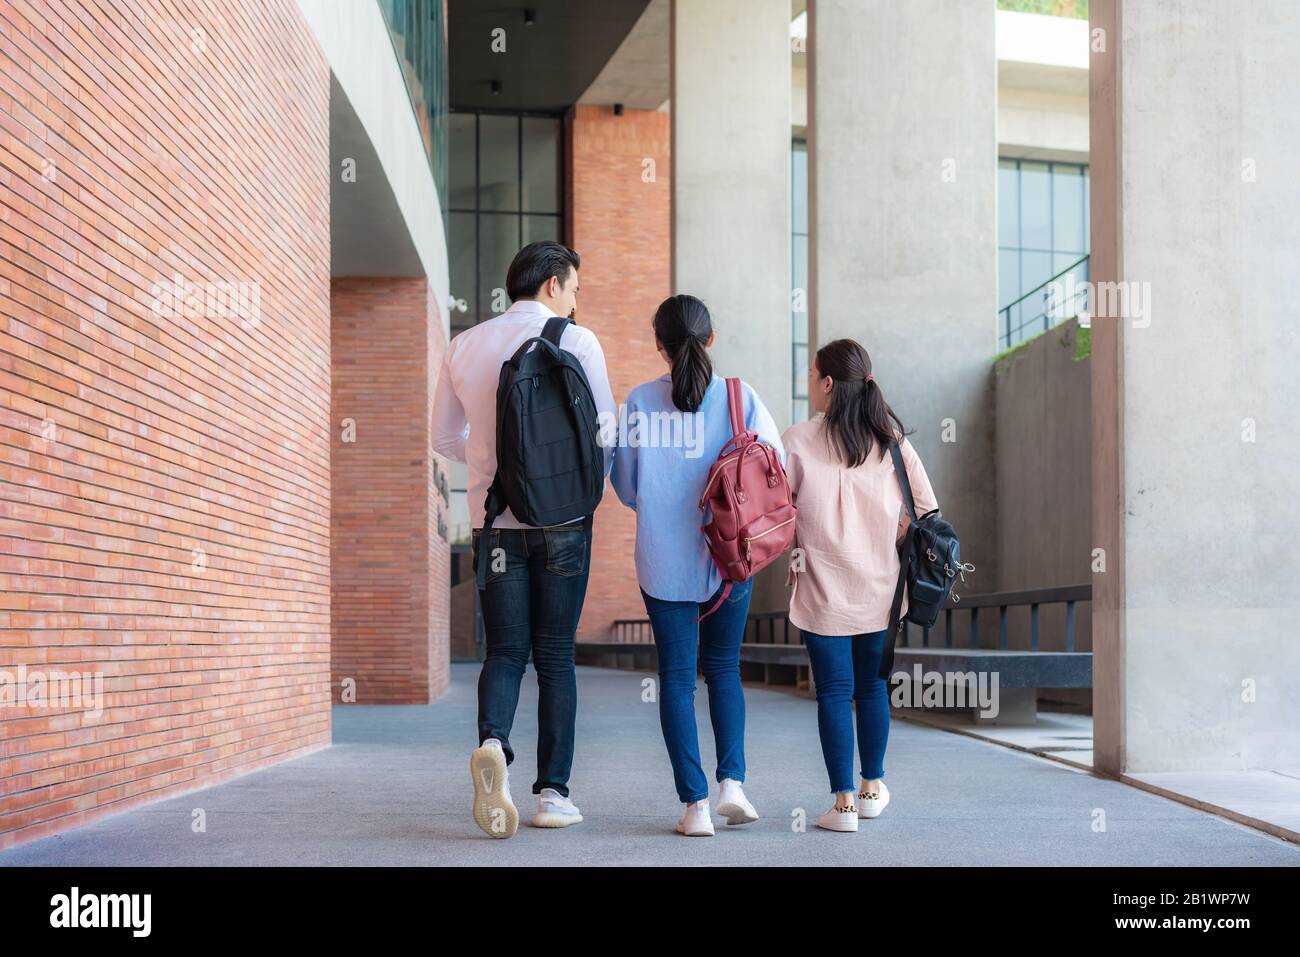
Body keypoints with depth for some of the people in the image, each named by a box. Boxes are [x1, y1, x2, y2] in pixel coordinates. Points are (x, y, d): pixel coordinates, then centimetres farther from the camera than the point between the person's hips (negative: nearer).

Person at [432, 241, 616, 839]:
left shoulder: (464, 346, 7)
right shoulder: (576, 341, -4)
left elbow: (445, 437, 15)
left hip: (494, 520, 2)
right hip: (562, 521, -2)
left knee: (505, 651, 8)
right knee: (555, 655, 6)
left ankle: (492, 743, -20)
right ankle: (553, 793, 7)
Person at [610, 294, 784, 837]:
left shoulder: (640, 402, -4)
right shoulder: (739, 398, -5)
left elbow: (625, 486, 3)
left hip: (663, 562, -1)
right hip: (729, 559, 1)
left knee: (676, 677, 7)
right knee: (723, 669, 18)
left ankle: (695, 803, 3)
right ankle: (732, 782, 6)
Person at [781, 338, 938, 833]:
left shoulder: (797, 441, -8)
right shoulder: (890, 437, 1)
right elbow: (926, 507, 2)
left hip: (824, 588, -3)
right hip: (880, 587, 3)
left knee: (834, 692, 3)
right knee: (873, 685, 17)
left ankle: (844, 801, 3)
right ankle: (873, 787, 28)